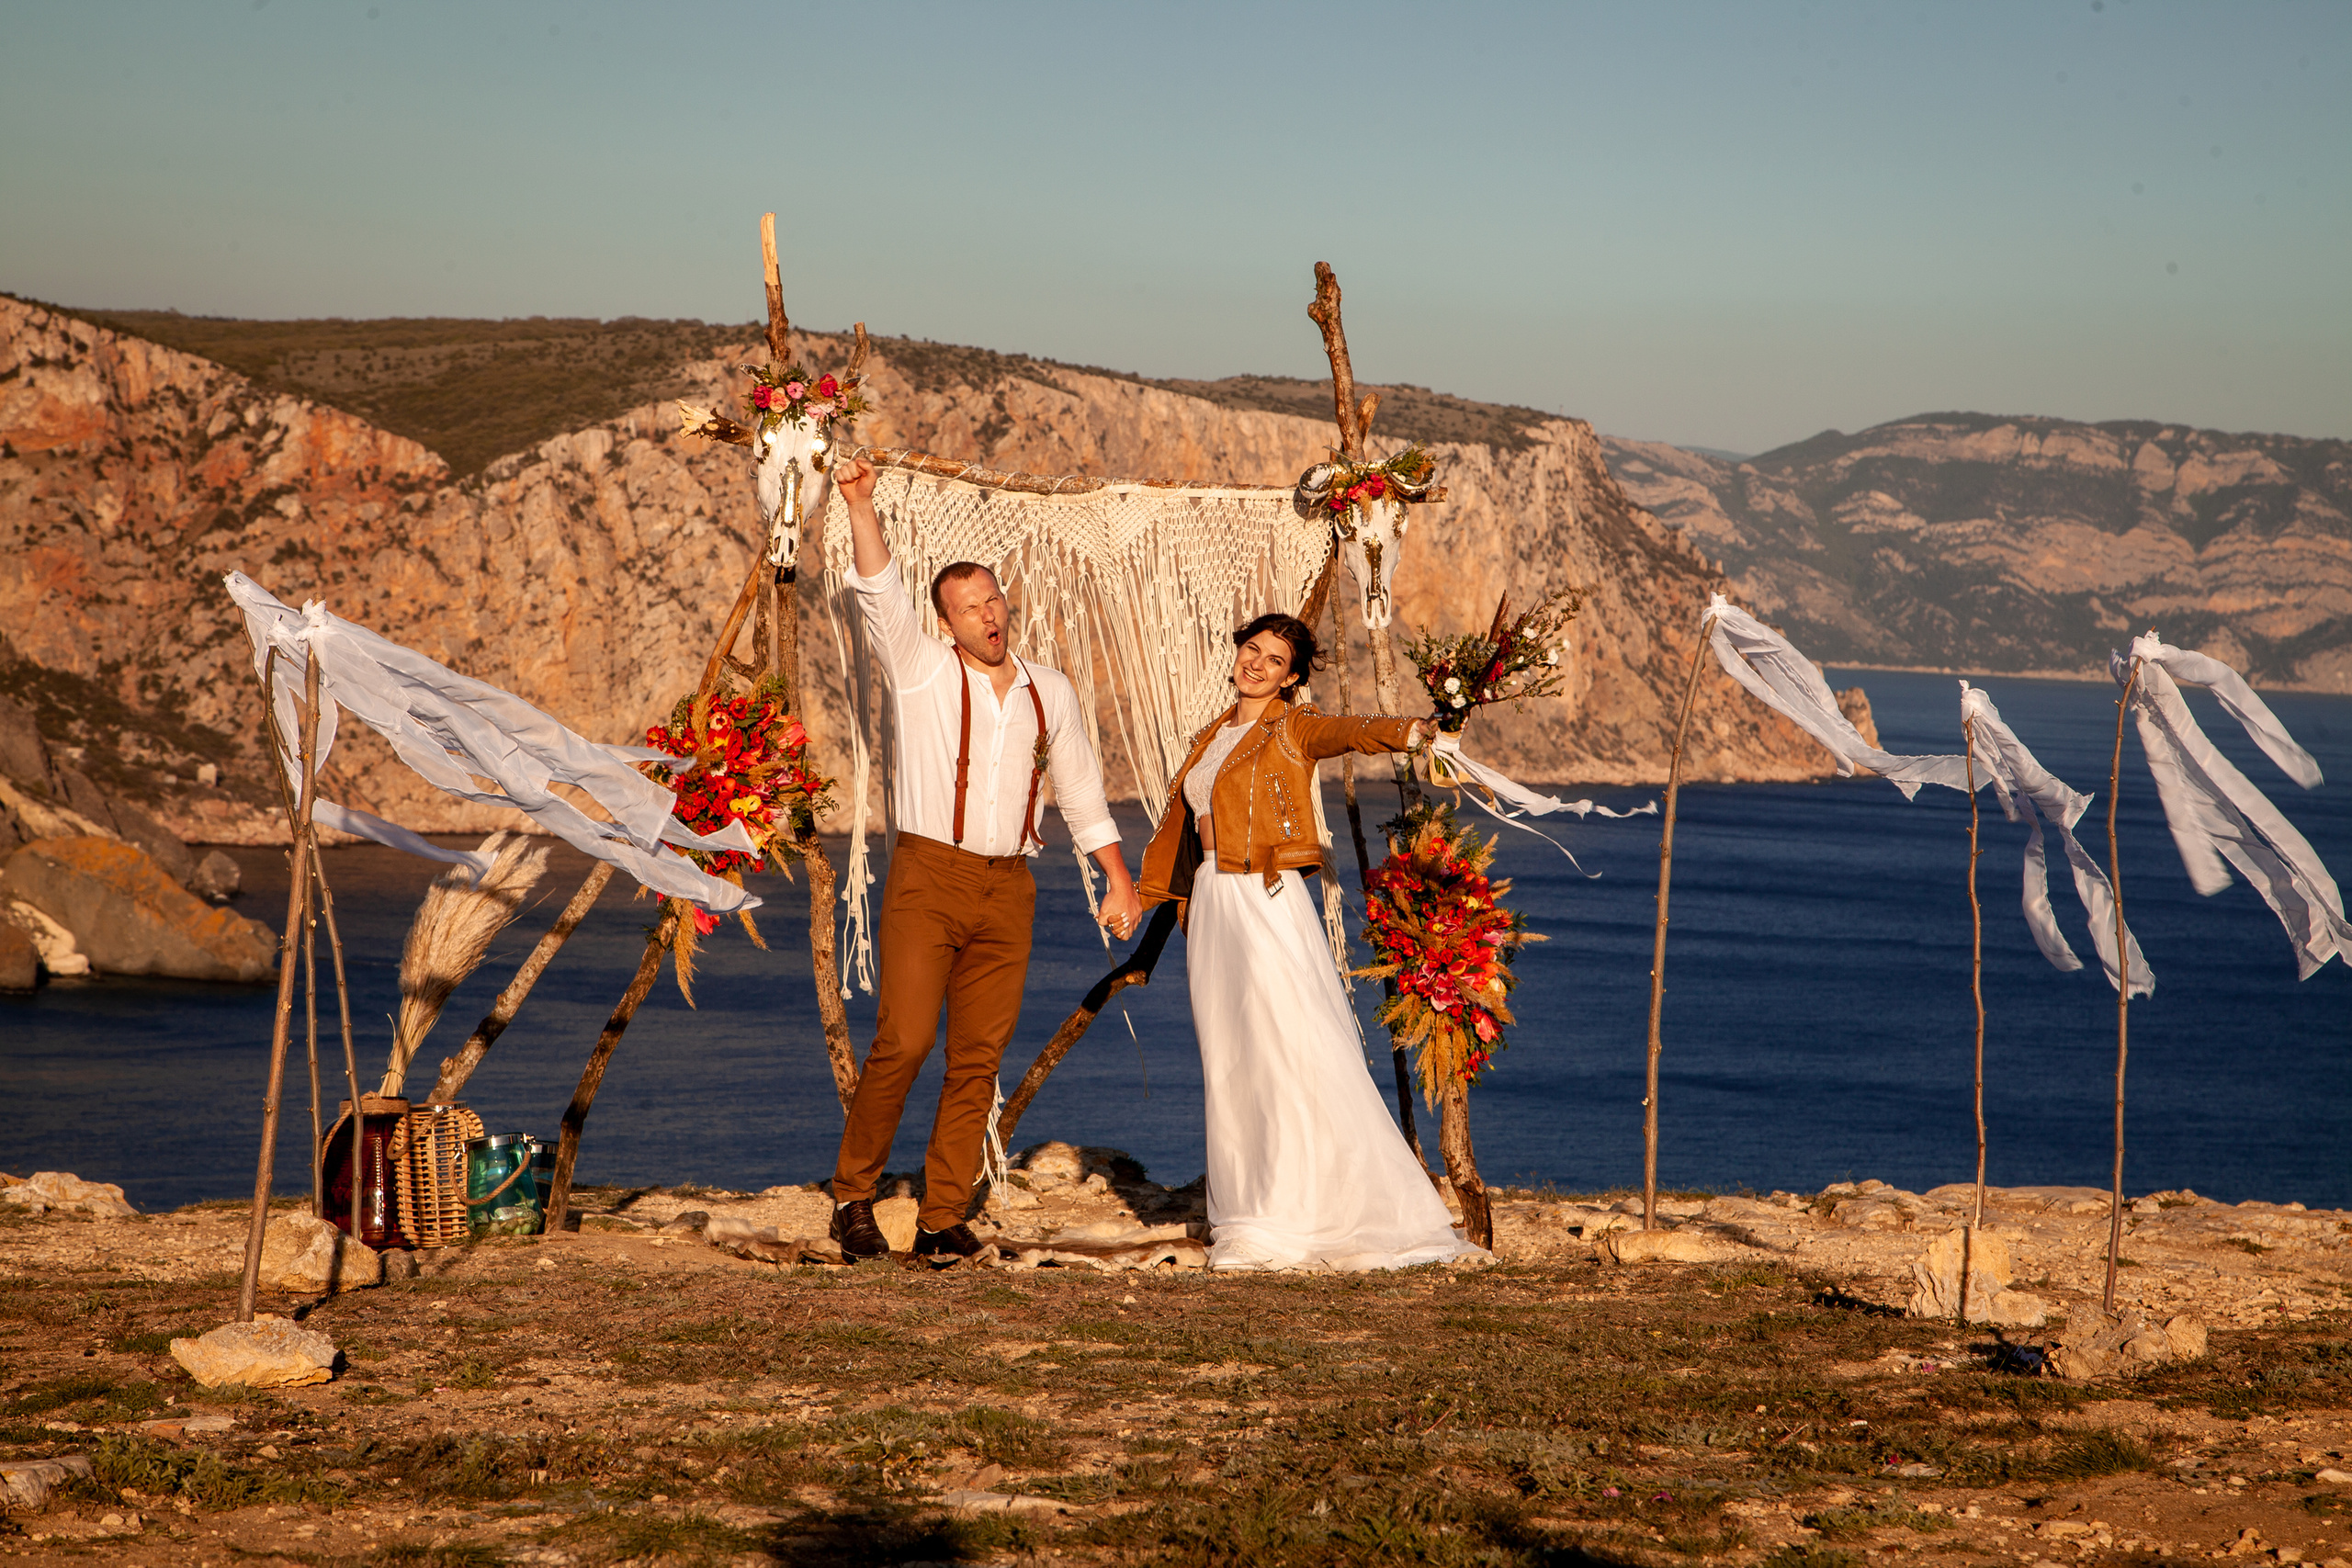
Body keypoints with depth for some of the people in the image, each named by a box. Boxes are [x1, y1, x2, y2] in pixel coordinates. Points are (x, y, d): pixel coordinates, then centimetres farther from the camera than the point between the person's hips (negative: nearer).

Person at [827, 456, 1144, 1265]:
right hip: (928, 877, -3)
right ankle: (853, 1194, 2)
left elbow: (1082, 794, 19)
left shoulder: (1051, 692, 14)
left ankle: (943, 1219, 5)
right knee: (902, 1042, -13)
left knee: (978, 1059, 1)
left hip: (1007, 891, 4)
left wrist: (1119, 881, 14)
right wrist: (860, 506, -24)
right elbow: (880, 592, -10)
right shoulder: (922, 670, 4)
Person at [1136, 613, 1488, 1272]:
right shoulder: (1211, 738, 17)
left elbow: (1351, 732, -23)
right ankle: (1257, 1222, 12)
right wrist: (1144, 893, 37)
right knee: (1232, 1063, 7)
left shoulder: (1292, 729, -2)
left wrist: (1404, 731, -44)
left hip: (1266, 903, -7)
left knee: (1298, 1054, -11)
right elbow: (1178, 823, 29)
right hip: (1211, 907, 7)